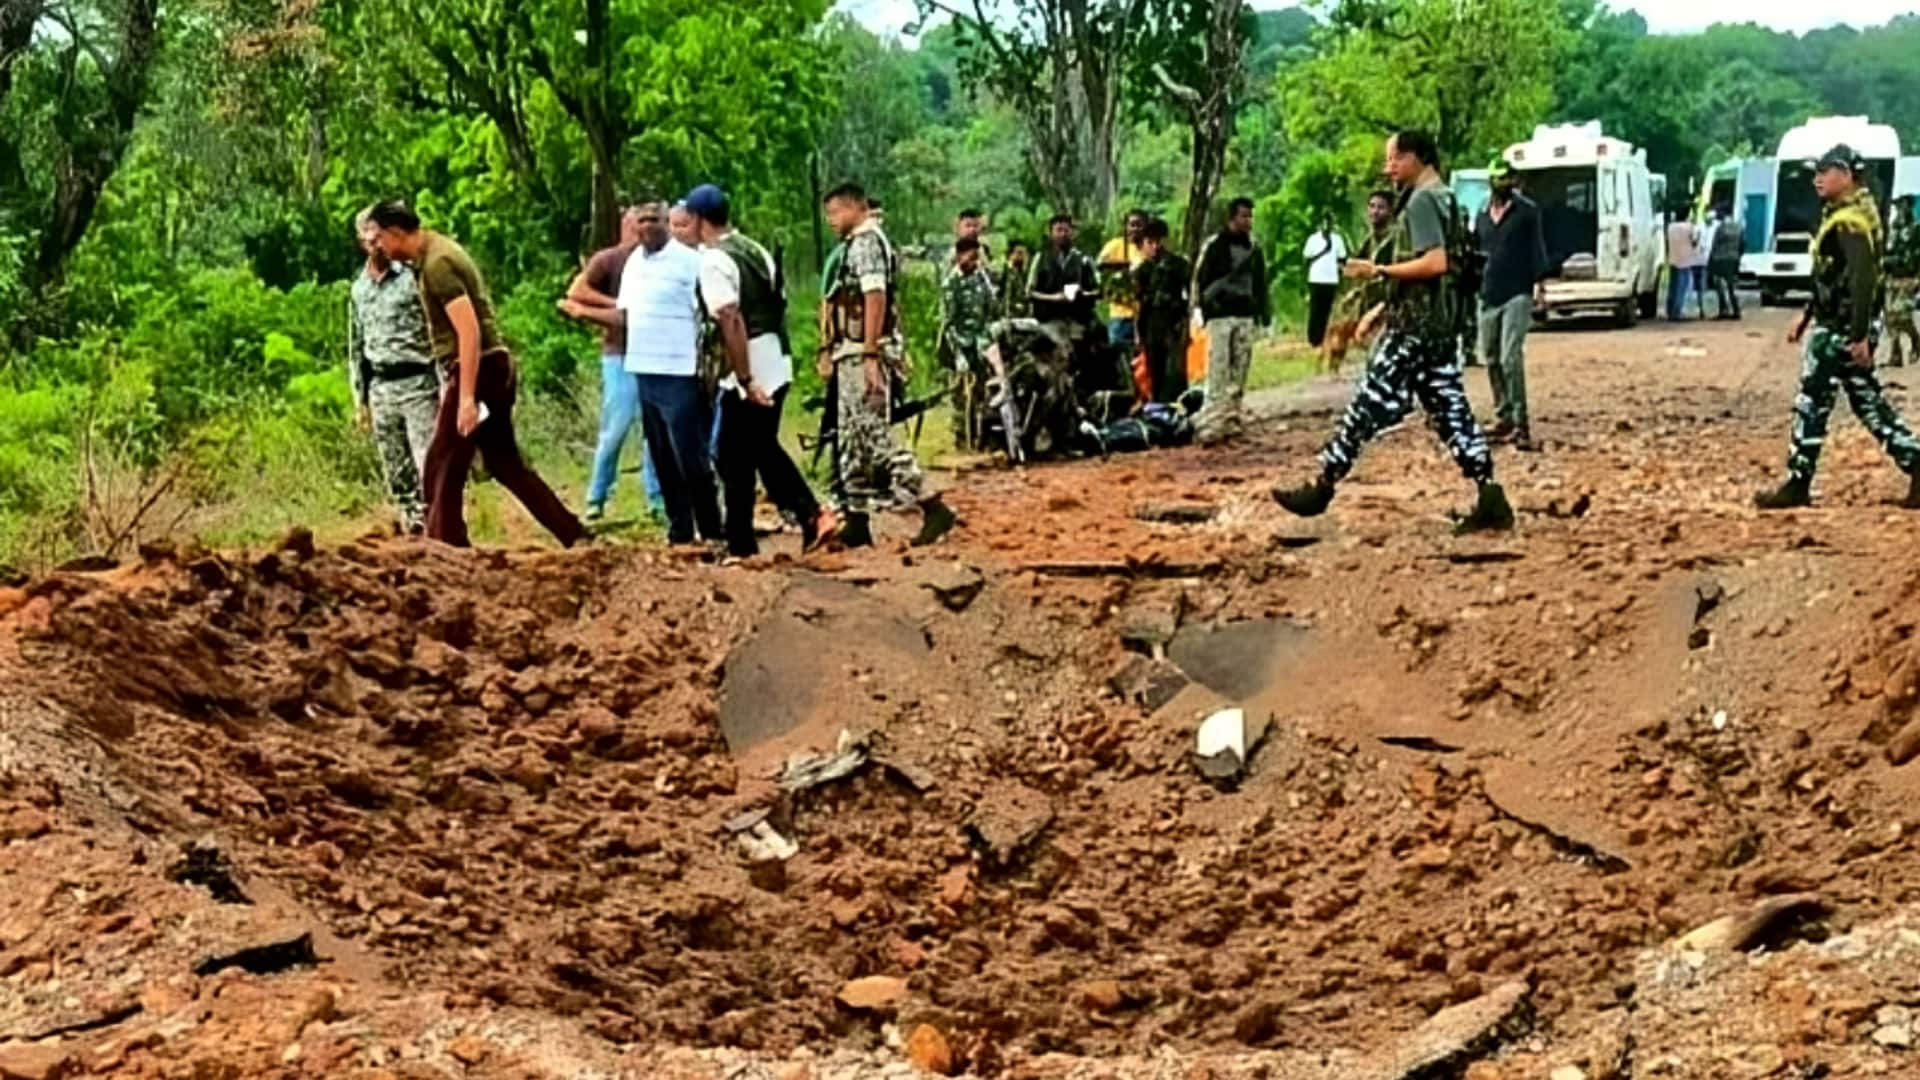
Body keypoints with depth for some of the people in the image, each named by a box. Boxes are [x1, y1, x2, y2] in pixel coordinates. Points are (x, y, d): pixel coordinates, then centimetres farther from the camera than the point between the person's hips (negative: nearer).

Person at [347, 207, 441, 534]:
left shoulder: (413, 277, -3)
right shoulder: (359, 289, 14)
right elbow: (356, 347, 20)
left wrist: (445, 388, -10)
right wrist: (359, 399, 16)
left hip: (417, 383, -6)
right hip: (380, 387, 6)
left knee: (429, 467, -11)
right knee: (396, 475, 7)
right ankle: (412, 532, 14)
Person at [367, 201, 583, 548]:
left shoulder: (437, 264, -16)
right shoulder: (436, 251, 15)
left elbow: (470, 331, -24)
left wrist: (467, 397, -26)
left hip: (479, 369, -10)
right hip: (496, 367, 10)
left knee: (442, 467, -3)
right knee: (506, 463, 15)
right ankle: (575, 537, 15)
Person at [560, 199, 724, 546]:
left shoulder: (689, 261, -10)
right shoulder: (634, 262, 14)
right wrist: (585, 312, 10)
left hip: (680, 374, -8)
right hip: (646, 373, 8)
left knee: (691, 458, -5)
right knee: (664, 460, 12)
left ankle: (711, 533, 2)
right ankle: (680, 533, 20)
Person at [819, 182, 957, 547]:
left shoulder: (866, 242, -10)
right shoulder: (856, 244, 20)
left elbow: (875, 298, -20)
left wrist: (870, 356, -25)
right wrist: (829, 348, 20)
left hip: (863, 353, -10)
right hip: (853, 353, 10)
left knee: (872, 434, -13)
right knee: (852, 437, 12)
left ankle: (930, 507, -16)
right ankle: (858, 521, 16)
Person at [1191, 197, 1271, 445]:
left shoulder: (1253, 248, 13)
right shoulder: (1215, 246, -3)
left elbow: (1261, 283, 18)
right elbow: (1201, 280, -5)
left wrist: (1266, 314, 16)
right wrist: (1202, 309, -11)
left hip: (1246, 316, 5)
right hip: (1221, 316, -5)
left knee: (1240, 372, 5)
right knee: (1218, 373, -10)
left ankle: (1231, 422, 11)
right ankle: (1210, 426, -13)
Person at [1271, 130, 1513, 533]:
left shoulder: (1422, 201, -12)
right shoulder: (1444, 199, 18)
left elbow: (1435, 263, -24)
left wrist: (1380, 271, -18)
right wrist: (1381, 310, 24)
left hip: (1415, 327, -10)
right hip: (1440, 323, 10)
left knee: (1369, 405, -5)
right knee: (1450, 411, 7)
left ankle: (1322, 488, 0)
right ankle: (1490, 500, 2)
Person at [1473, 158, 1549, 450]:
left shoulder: (1527, 211, -1)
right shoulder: (1482, 214, 13)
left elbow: (1537, 249, -4)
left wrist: (1539, 282, -13)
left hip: (1517, 294, -6)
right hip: (1488, 295, 6)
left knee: (1511, 358, -15)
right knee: (1492, 360, 9)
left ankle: (1520, 423, -12)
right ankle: (1503, 418, 19)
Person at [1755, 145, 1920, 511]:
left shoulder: (1850, 220, -17)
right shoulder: (1843, 213, 15)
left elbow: (1863, 279, -24)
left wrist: (1860, 335, -27)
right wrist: (1808, 316, 25)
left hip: (1840, 330, -10)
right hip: (1834, 324, 10)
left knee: (1812, 402, -3)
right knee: (1867, 400, 13)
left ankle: (1797, 486, 2)